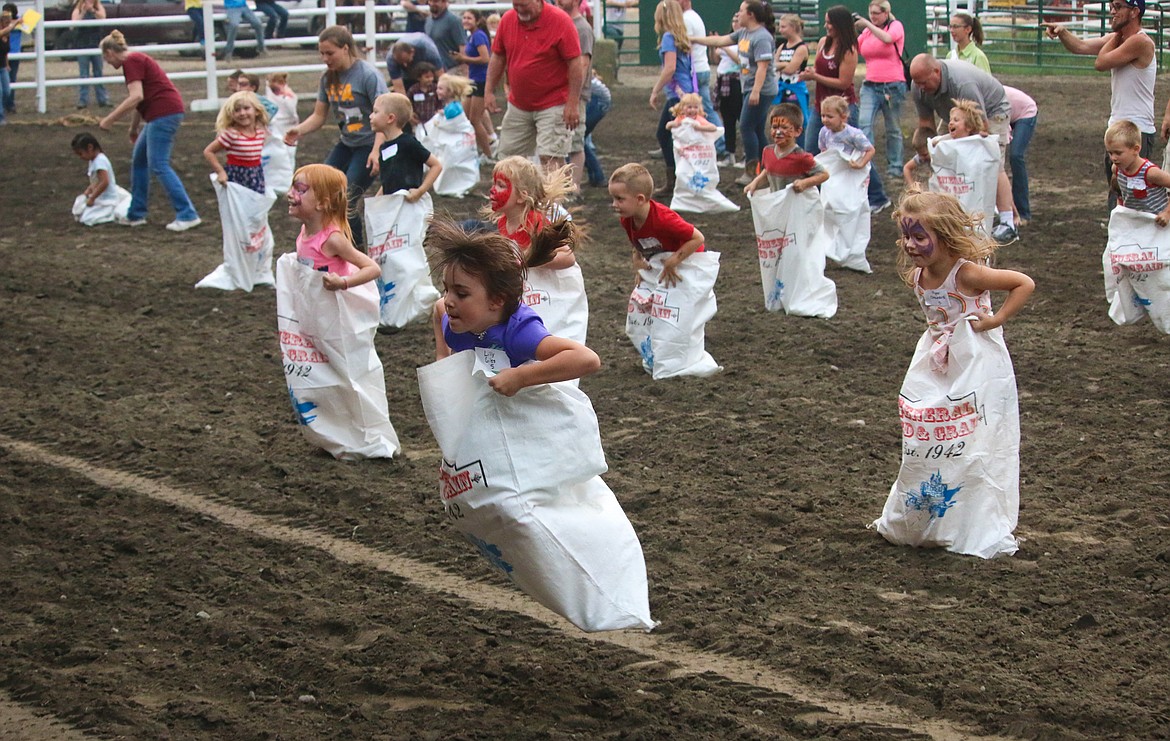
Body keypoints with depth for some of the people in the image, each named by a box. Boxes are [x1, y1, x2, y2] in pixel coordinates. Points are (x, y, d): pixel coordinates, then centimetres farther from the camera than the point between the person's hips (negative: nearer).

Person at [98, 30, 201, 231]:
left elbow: (136, 97, -20)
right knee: (138, 161, 17)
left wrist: (110, 119, -16)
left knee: (158, 165, -11)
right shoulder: (137, 60, 20)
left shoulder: (131, 61, -10)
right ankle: (136, 214, 23)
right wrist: (134, 127, 38)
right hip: (161, 114, 10)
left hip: (164, 114, -10)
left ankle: (187, 214, -14)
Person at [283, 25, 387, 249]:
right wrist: (298, 130, -13)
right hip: (347, 144, 7)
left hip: (370, 145, -7)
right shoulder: (328, 78, 4)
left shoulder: (368, 75, -16)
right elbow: (319, 115, 8)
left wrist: (376, 151, -29)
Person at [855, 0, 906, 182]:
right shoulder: (867, 31, 13)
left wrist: (866, 24, -19)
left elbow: (887, 38, -21)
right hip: (870, 85, 3)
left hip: (892, 85, -3)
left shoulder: (896, 26, 1)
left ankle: (894, 167, 18)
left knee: (893, 129, 7)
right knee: (864, 124, -15)